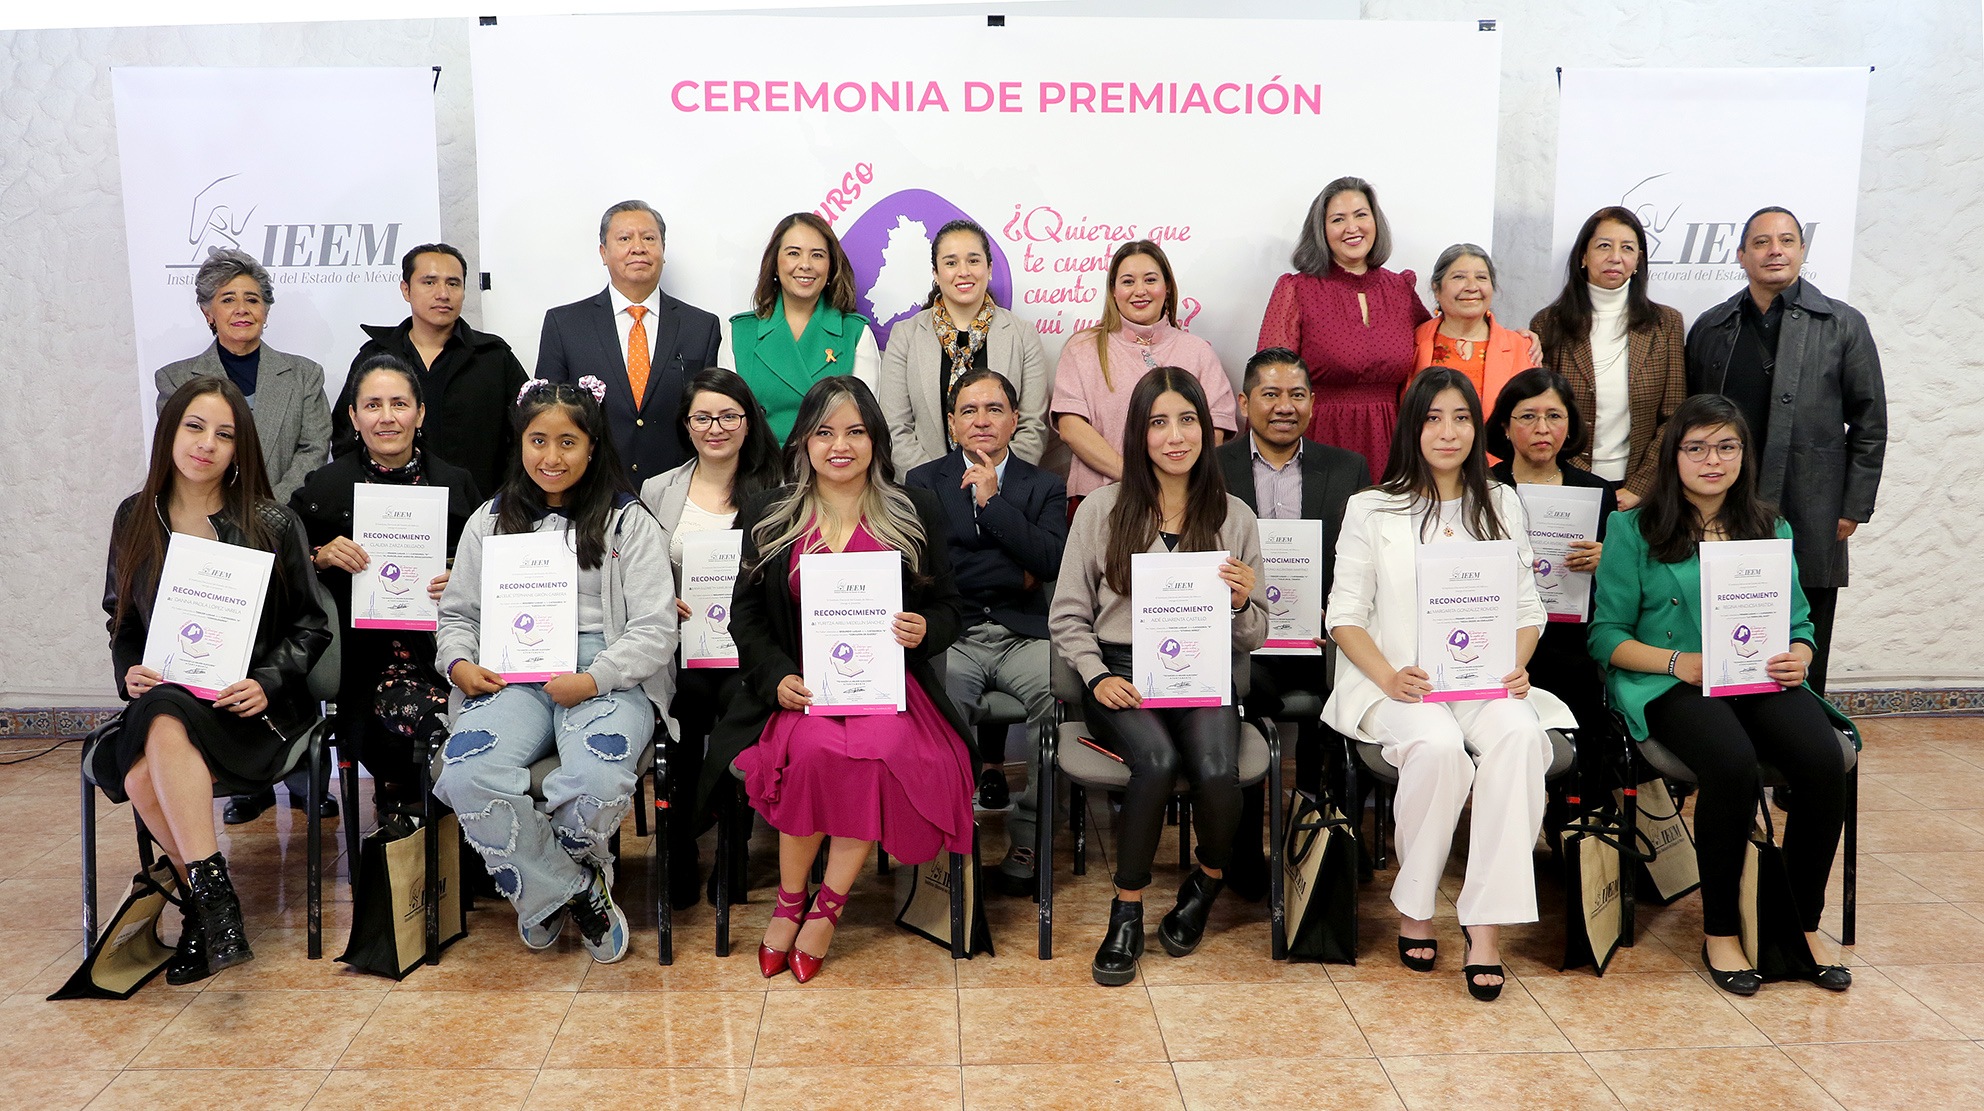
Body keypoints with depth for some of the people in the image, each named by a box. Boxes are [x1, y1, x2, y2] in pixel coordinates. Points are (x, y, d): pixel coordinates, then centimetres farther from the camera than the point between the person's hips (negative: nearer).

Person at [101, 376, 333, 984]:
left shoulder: (272, 525, 0)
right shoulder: (136, 518, 10)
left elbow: (311, 626, 3)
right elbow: (121, 617, 17)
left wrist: (267, 683, -13)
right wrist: (129, 672, -3)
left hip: (250, 706, -3)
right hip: (162, 699, 3)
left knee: (166, 724, -35)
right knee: (142, 781, -29)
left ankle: (206, 900, -30)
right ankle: (212, 899, -9)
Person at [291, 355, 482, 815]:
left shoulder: (454, 483, 10)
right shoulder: (324, 487, 7)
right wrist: (322, 557, -7)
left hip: (437, 644, 2)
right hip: (362, 652, -2)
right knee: (404, 710, -31)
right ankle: (398, 802, 4)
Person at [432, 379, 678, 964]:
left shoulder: (628, 522, 8)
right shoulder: (491, 520, 19)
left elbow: (654, 630, 0)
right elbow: (457, 614, 21)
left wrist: (593, 680, -14)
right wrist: (459, 663, -1)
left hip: (607, 678, -3)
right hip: (512, 676, 3)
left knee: (599, 782, -34)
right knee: (467, 774, -30)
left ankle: (543, 887, 2)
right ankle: (575, 892, -7)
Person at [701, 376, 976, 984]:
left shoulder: (916, 512, 10)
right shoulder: (769, 514, 11)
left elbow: (948, 606, 14)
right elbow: (745, 612, 11)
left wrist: (925, 630, -11)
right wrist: (777, 677, -7)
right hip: (802, 686, 0)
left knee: (883, 752, -33)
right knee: (814, 750, -33)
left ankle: (827, 906, -13)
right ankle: (789, 903, -11)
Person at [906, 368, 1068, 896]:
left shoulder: (1044, 487, 16)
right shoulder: (924, 482, 15)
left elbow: (1051, 562, -3)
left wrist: (992, 500, -5)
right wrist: (1013, 571, -4)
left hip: (1022, 632, 1)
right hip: (951, 634, -1)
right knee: (938, 704, -33)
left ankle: (1027, 836, -14)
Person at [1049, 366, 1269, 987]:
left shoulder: (1234, 518, 10)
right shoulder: (1101, 511, 5)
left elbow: (1253, 638, 12)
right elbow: (1067, 617, 8)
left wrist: (1241, 603, -11)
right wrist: (1097, 676, -9)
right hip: (1120, 674, -1)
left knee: (1217, 771, -28)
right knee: (1158, 760, -32)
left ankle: (1209, 880, 6)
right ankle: (1127, 913, -11)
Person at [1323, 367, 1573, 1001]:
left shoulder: (1501, 505, 18)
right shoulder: (1372, 510, 9)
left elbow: (1527, 608, 16)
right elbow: (1345, 614, 2)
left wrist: (1515, 665, -6)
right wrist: (1389, 677, -16)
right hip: (1398, 683, -2)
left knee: (1519, 736, -32)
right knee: (1438, 746, -35)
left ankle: (1486, 921, -27)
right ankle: (1414, 906, -13)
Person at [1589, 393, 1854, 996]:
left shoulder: (1771, 530, 18)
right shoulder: (1635, 528, 5)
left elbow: (1798, 623, 18)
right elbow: (1606, 635, 1)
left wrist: (1799, 655, -6)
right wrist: (1679, 661, -14)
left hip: (1761, 681, 4)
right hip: (1668, 685, -4)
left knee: (1824, 760, -27)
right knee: (1732, 761, -34)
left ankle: (1804, 923, -6)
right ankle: (1719, 931, -15)